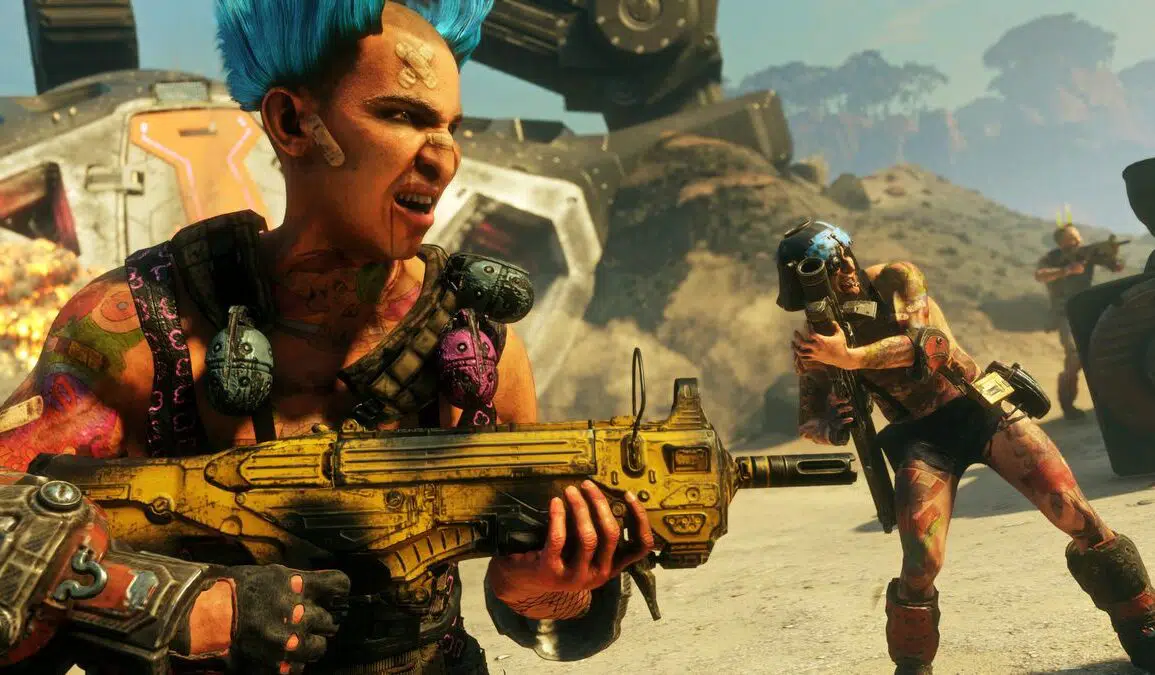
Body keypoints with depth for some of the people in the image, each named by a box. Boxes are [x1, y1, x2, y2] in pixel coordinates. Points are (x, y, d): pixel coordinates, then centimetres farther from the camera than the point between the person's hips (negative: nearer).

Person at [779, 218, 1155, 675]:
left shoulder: (894, 279, -9)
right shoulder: (817, 336, -3)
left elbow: (928, 339, -26)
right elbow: (808, 422, 3)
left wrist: (850, 357, -36)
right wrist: (831, 426, -21)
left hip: (978, 408, 0)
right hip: (921, 439, 1)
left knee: (1076, 516, -9)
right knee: (921, 563, -17)